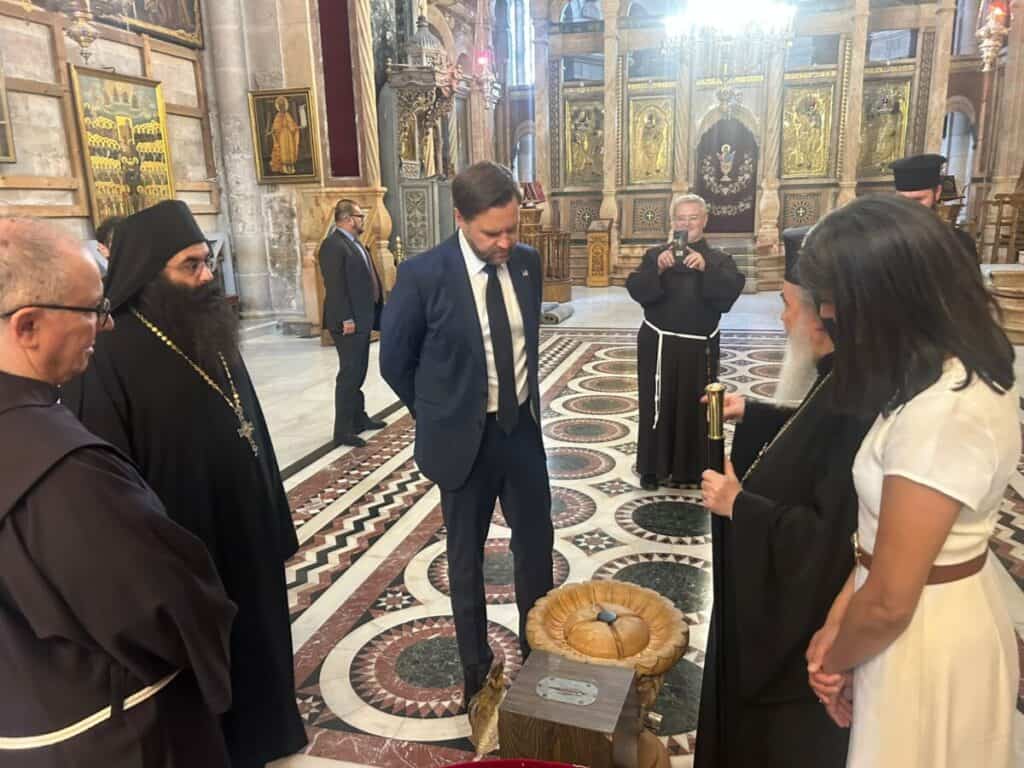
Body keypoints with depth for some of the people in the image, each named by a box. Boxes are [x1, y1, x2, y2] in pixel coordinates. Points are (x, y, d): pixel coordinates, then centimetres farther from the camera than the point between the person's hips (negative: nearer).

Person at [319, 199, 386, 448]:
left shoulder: (353, 243, 16)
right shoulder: (333, 245, -15)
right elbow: (335, 286, -20)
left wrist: (370, 315, 15)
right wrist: (346, 319, -23)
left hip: (363, 318, 10)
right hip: (349, 322, -9)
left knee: (358, 372, 17)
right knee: (349, 374, -6)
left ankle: (359, 417, 28)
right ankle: (343, 431, 0)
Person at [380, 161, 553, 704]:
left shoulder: (527, 262, -3)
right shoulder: (423, 275, -18)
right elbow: (395, 361, -6)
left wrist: (525, 396, 14)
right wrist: (440, 418, 3)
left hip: (524, 427, 4)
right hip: (464, 438, -4)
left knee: (536, 543, 16)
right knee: (466, 557, 13)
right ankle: (476, 669, 34)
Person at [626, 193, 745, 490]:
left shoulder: (719, 259, 5)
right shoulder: (655, 254, 5)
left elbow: (731, 290, -12)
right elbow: (636, 290, -8)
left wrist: (706, 268, -26)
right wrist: (658, 269, -23)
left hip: (699, 347, 1)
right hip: (658, 344, 0)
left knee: (696, 406, 5)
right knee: (657, 405, 3)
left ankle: (692, 469, 20)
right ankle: (652, 467, 15)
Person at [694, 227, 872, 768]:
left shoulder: (857, 402, -33)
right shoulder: (842, 381, -3)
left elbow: (832, 539, -32)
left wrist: (740, 506, -22)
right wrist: (751, 415, 9)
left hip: (805, 620, -9)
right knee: (759, 720, 30)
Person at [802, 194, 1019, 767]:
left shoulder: (942, 410, -31)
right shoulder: (963, 368, 0)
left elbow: (891, 600, -25)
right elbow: (885, 527, 3)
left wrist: (833, 660, -6)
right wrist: (838, 617, 1)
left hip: (923, 637, -8)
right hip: (956, 606, 8)